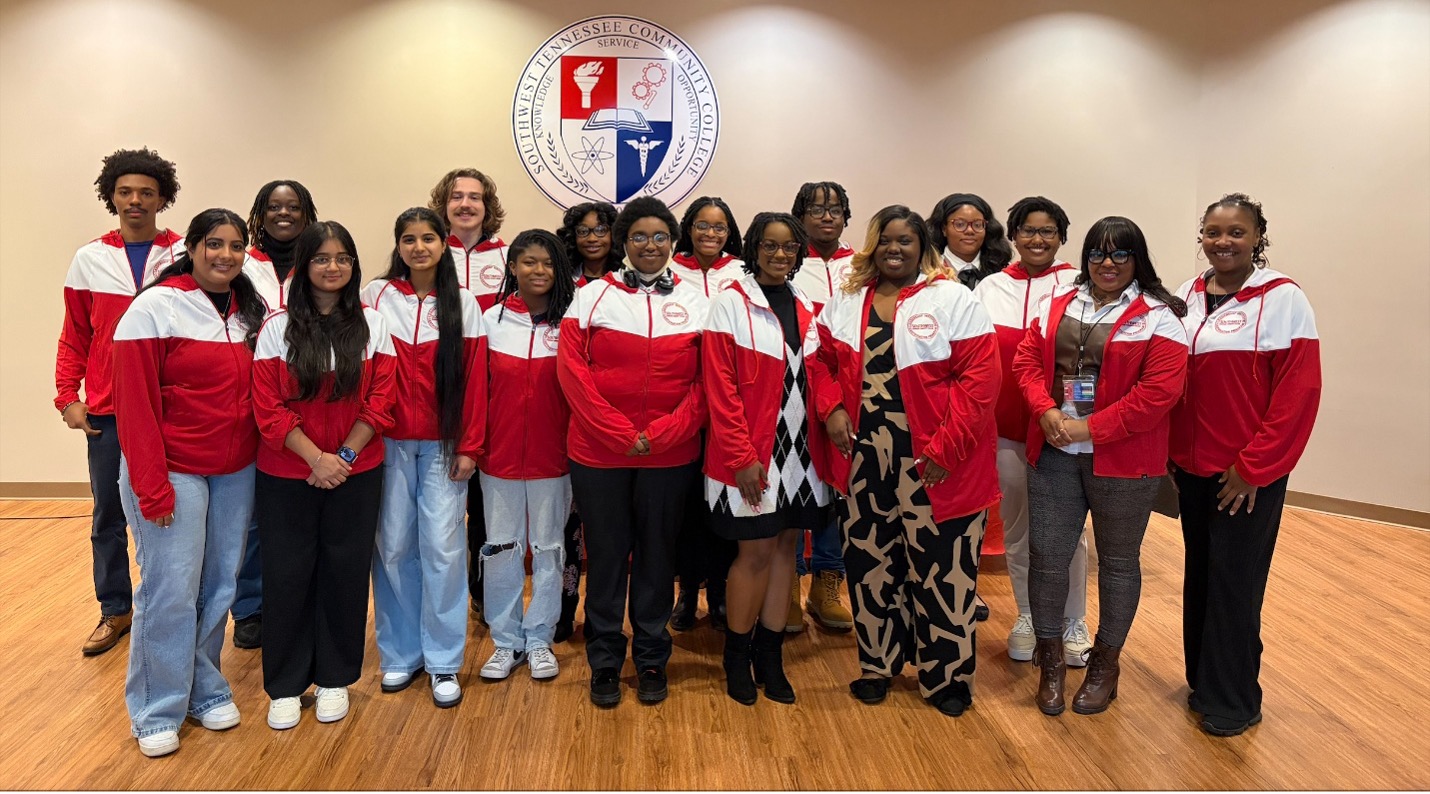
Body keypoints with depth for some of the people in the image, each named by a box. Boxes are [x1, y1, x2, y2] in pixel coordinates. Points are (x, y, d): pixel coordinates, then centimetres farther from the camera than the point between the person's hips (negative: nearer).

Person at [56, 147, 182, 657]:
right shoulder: (89, 260, 7)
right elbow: (74, 337, 9)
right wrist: (67, 397, 0)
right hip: (106, 413, 2)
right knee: (108, 514, 10)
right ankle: (115, 611, 23)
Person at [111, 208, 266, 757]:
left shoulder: (249, 311, 7)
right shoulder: (156, 307, -9)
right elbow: (134, 403, -12)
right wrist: (152, 487, -15)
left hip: (235, 473, 5)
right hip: (174, 471, -5)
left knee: (219, 586, 10)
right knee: (171, 592, -2)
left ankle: (206, 690, 27)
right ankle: (156, 713, 15)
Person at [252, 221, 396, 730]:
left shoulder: (372, 325, 2)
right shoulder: (278, 327, -1)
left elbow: (380, 401, -2)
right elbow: (268, 407, -6)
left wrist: (344, 456, -12)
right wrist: (316, 458, -15)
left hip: (355, 475, 1)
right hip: (286, 476, 0)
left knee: (345, 573, 8)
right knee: (286, 575, 5)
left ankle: (334, 679, 24)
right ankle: (285, 687, 20)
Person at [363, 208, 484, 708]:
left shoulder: (463, 304, 4)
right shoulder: (375, 296, 3)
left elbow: (474, 378, 2)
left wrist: (469, 447, -3)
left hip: (443, 446, 0)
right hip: (388, 442, 1)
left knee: (443, 546, -2)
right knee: (394, 546, 5)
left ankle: (443, 662, 10)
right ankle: (400, 654, 20)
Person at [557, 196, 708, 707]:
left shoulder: (696, 301, 5)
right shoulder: (592, 296, 1)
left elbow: (707, 382, 0)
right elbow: (572, 370, -6)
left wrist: (662, 434, -12)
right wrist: (620, 433, -13)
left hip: (670, 456, 1)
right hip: (598, 453, -1)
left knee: (657, 555, 11)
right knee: (606, 555, 9)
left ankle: (652, 659, 27)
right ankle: (604, 661, 24)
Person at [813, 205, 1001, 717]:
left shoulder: (953, 300, -5)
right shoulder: (847, 301, 11)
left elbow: (980, 377, -11)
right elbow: (823, 361, 16)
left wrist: (945, 449, -16)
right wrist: (832, 409, -3)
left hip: (932, 466, -4)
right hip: (863, 461, 4)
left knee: (940, 570, 3)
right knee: (870, 563, 13)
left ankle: (946, 676, 22)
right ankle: (877, 664, 31)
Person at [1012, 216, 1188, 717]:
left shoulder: (1157, 317, -6)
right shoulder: (1057, 305, 10)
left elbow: (1159, 391, -15)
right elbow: (1027, 360, 6)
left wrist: (1091, 430, -18)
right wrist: (1046, 412, -13)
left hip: (1122, 460, -3)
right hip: (1053, 454, 3)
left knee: (1118, 562, 12)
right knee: (1046, 555, 4)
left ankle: (1105, 663, 30)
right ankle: (1051, 660, 23)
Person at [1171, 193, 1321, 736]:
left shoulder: (1283, 300, -9)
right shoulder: (1188, 298, 7)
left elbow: (1298, 392, -13)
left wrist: (1254, 467, -14)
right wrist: (1167, 454, 5)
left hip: (1248, 476, -5)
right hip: (1192, 467, 5)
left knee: (1235, 583, 2)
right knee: (1199, 574, 14)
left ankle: (1232, 700, 19)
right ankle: (1202, 680, 31)